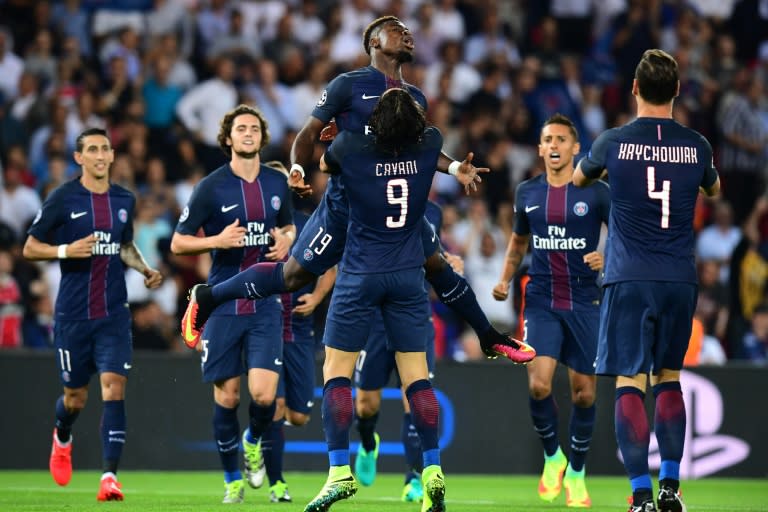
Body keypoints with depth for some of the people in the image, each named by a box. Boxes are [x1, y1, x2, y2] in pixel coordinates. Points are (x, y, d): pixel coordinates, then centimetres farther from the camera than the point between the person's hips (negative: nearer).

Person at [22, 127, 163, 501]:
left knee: (113, 386, -14)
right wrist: (67, 250, -19)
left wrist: (146, 270, 5)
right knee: (75, 396, 9)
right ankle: (62, 439, 45)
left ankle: (110, 476, -16)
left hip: (114, 314, 2)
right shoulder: (63, 199, -5)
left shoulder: (124, 200, 8)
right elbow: (30, 249, -1)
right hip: (72, 313, -2)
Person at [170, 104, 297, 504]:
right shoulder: (210, 187, -5)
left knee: (264, 394, -12)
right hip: (223, 306, -2)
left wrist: (285, 241, 0)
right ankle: (232, 478, 20)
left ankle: (254, 442, 22)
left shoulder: (277, 183, 6)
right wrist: (218, 240, -19)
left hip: (265, 306, 2)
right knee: (227, 397, 2)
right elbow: (178, 243, -2)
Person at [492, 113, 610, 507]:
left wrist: (609, 258, -19)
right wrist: (505, 279, 11)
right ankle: (552, 456, 9)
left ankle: (576, 473, 21)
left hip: (584, 303, -1)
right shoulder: (527, 192, 6)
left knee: (584, 393, 3)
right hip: (541, 302, 1)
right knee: (538, 384, -16)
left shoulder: (596, 192, -4)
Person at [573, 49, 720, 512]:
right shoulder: (696, 145, 2)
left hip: (630, 281, -3)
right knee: (668, 379, 16)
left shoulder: (614, 142, -4)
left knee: (631, 382, -4)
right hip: (680, 281, 3)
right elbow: (713, 188, 25)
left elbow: (580, 178, 19)